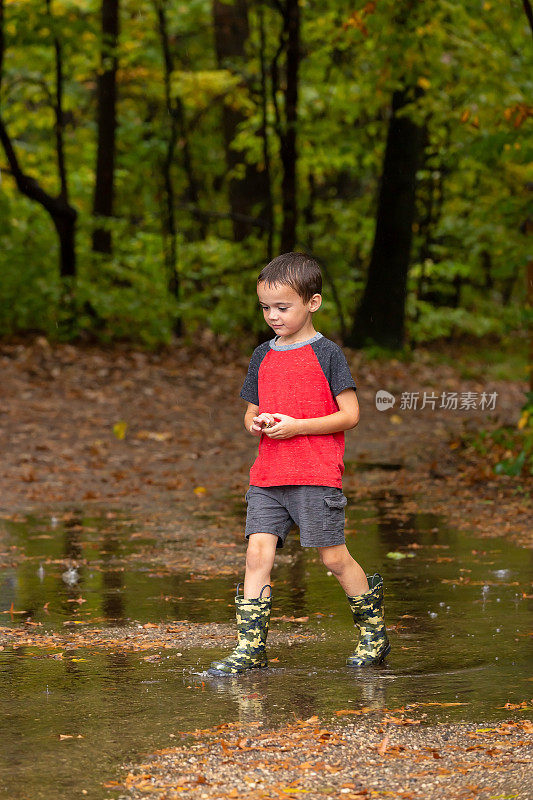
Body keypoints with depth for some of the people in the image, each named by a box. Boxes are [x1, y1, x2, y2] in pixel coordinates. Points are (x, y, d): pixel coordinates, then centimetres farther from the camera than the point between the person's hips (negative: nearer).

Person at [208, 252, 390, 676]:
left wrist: (297, 426, -15)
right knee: (258, 550, -6)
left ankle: (374, 630, 20)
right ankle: (250, 647, -5)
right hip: (268, 474, 5)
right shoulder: (263, 356, 13)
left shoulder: (326, 353, -4)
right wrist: (254, 422, -2)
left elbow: (350, 414, -6)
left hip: (317, 476, -5)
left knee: (334, 556, 0)